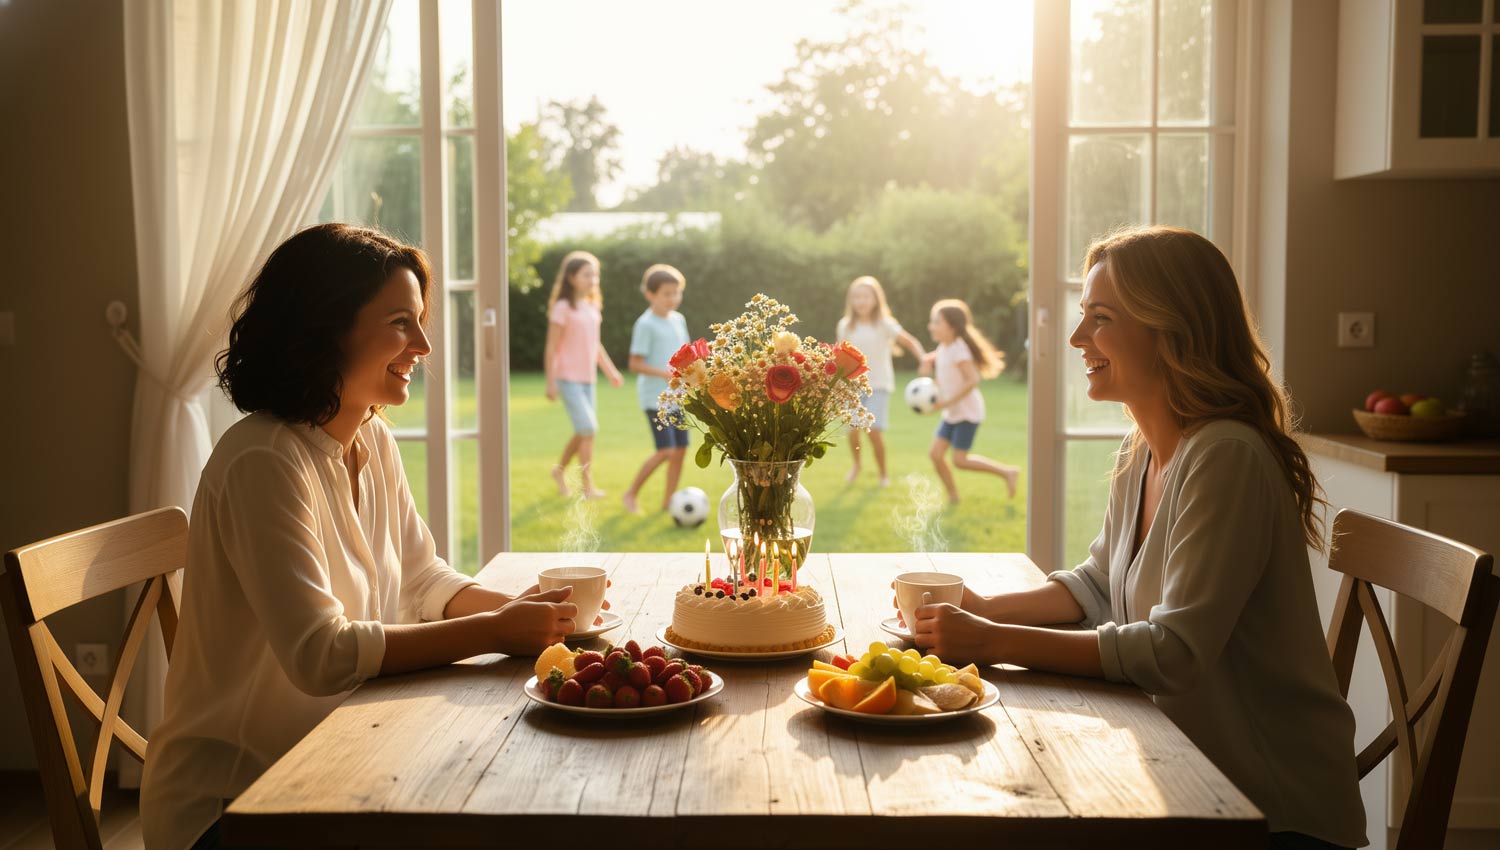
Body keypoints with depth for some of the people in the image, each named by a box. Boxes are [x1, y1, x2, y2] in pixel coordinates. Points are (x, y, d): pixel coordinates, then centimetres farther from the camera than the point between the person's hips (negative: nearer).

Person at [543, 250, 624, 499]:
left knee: (582, 432, 12)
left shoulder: (593, 307, 11)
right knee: (589, 429, -13)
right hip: (568, 378, -7)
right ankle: (587, 485, -4)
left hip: (587, 378, 7)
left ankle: (560, 470, 34)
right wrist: (550, 382, -12)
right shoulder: (563, 308, -11)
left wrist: (610, 371, 17)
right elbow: (552, 347, -11)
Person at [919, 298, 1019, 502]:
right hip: (951, 412, 8)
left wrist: (948, 402, -26)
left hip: (968, 411, -8)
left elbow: (972, 380, -27)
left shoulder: (958, 350, -20)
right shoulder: (943, 348, 6)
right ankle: (953, 496, 13)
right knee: (935, 453, 0)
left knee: (960, 460, -8)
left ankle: (1007, 472, 7)